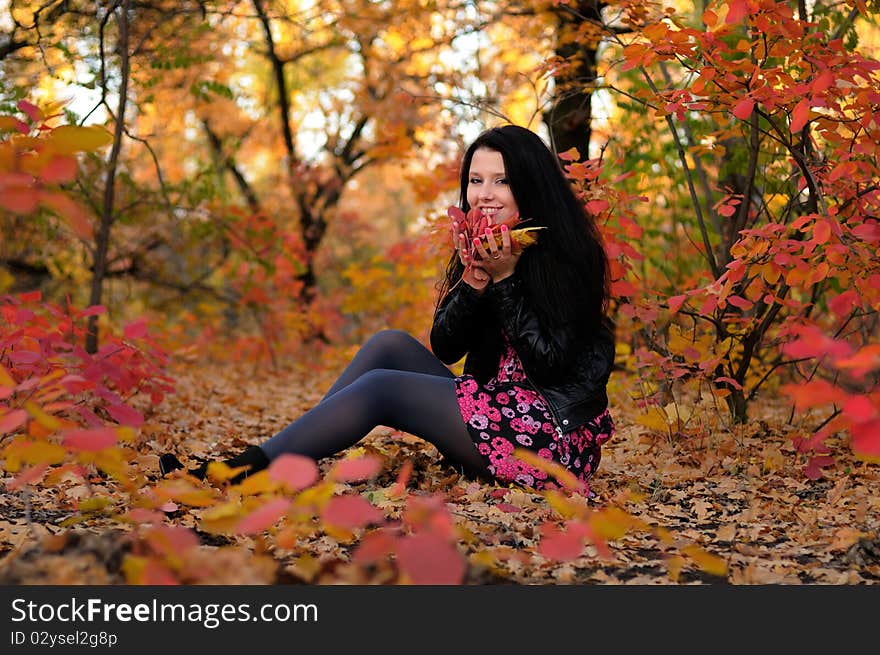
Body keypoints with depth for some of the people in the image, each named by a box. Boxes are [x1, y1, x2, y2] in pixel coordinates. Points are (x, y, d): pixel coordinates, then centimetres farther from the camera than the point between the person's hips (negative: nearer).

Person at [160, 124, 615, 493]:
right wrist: (474, 280, -15)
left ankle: (241, 472, -15)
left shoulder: (569, 254, -12)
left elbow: (549, 362, -18)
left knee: (381, 388, -18)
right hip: (497, 407, 8)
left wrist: (506, 279, -19)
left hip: (556, 433, -7)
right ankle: (286, 463, -10)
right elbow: (446, 349, 2)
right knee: (389, 345, -5)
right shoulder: (483, 248, 10)